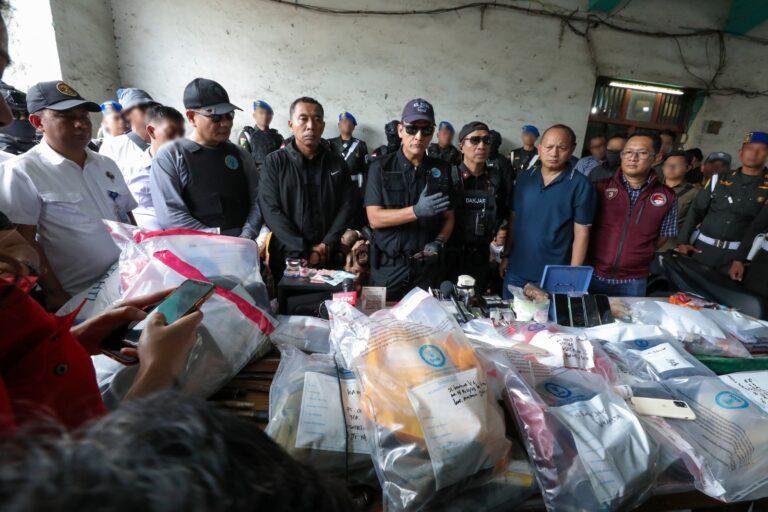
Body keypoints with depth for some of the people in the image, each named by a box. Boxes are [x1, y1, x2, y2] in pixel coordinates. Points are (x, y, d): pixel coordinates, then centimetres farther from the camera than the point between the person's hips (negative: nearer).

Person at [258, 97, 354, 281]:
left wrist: (327, 245, -11)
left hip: (330, 259, 2)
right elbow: (271, 211, -10)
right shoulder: (274, 162, -2)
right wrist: (304, 252, -16)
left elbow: (346, 206, 2)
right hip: (287, 258, -2)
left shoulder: (337, 163, 6)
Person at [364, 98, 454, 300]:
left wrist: (438, 242, -10)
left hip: (428, 268, 2)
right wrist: (416, 211, -22)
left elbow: (449, 217, 9)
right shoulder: (381, 168, -3)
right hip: (389, 267, -2)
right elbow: (374, 218, -11)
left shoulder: (441, 170, 6)